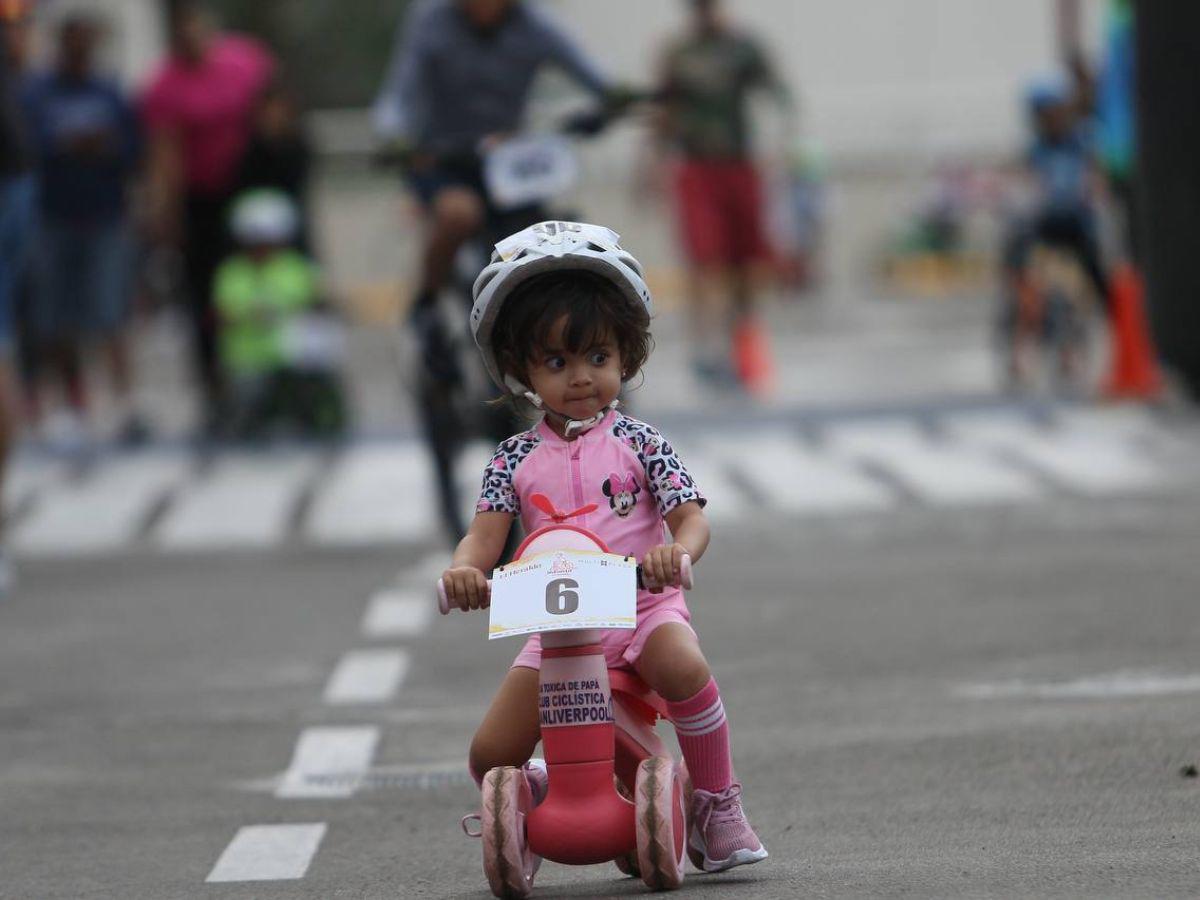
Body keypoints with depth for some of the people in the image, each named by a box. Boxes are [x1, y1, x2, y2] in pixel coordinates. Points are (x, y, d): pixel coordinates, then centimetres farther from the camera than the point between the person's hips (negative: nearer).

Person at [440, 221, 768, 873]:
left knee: (682, 667, -37)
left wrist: (675, 553, -33)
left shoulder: (637, 443, 0)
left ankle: (717, 803, -15)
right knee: (491, 757, -11)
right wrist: (464, 569, -31)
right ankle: (540, 802, 27)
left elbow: (691, 518, -8)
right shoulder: (516, 460, 5)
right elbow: (486, 533, -6)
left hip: (641, 605, -2)